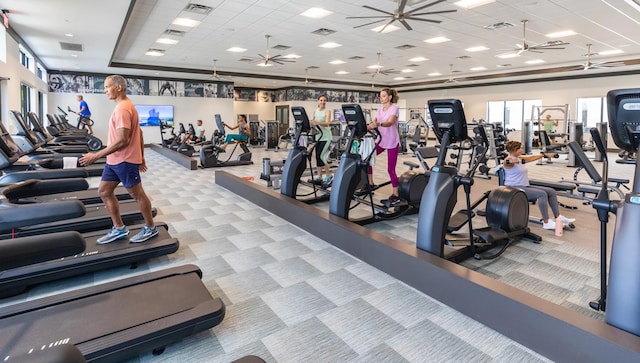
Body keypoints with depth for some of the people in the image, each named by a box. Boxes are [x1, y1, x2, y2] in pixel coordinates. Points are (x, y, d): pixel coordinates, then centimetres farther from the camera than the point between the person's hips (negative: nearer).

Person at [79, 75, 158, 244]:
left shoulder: (122, 108, -18)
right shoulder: (125, 106, 14)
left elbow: (122, 140, -25)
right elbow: (138, 133, 17)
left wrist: (96, 156, -20)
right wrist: (141, 157, 20)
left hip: (125, 160, -10)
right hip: (115, 160, 10)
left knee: (137, 194, 2)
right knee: (104, 192, 13)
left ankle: (151, 228, 17)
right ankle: (119, 229, 21)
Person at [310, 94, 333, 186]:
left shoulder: (327, 111, -5)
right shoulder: (315, 111, 13)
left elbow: (327, 123, -19)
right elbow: (313, 123, 17)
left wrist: (317, 122, -36)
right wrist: (309, 122, -6)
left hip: (326, 137, -6)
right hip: (318, 136, 6)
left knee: (320, 156, -14)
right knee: (317, 157, 6)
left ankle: (329, 176, -1)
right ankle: (320, 177, 16)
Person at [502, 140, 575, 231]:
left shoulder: (519, 158, 15)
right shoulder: (509, 160, -15)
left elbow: (531, 158, 30)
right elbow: (507, 162, -40)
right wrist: (510, 161, -63)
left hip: (525, 186, 10)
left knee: (551, 191, 2)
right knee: (541, 194, -26)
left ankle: (558, 217, 7)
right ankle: (546, 223, -22)